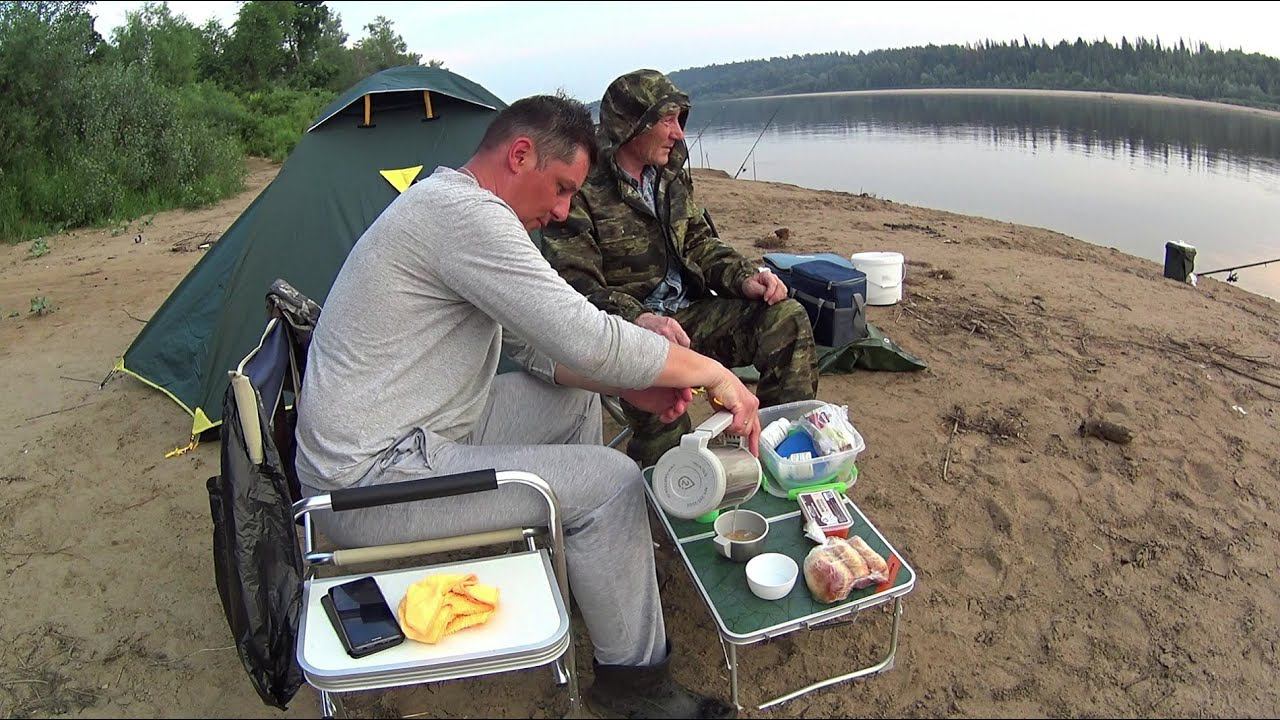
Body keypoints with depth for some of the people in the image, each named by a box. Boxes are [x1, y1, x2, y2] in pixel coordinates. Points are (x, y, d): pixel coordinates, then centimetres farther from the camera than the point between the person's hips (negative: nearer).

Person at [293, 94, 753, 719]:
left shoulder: (449, 206, 11)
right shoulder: (464, 210, -22)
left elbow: (532, 342, 12)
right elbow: (588, 340, -29)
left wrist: (630, 385, -1)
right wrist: (711, 371, -15)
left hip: (405, 438, 10)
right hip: (369, 485, -10)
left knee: (578, 397, 14)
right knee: (608, 481, -11)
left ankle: (589, 563, 30)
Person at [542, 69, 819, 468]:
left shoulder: (674, 177, 11)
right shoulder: (581, 191, -12)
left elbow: (700, 243, 18)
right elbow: (576, 286, -19)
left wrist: (745, 277, -3)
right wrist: (638, 319, -37)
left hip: (690, 314, 7)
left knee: (787, 317, -12)